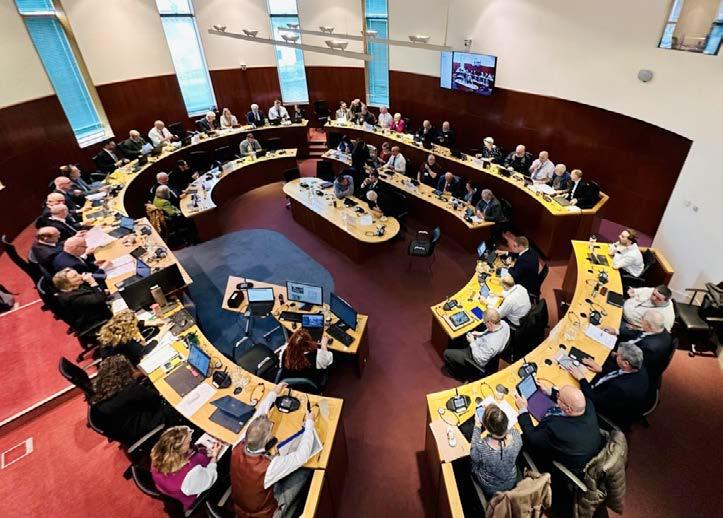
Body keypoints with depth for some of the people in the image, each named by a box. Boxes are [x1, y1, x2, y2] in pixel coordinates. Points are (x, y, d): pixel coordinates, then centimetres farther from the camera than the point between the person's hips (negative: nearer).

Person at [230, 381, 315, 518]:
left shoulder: (238, 448, -27)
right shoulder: (269, 467, -42)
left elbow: (258, 415, -11)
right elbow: (302, 455, -28)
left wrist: (273, 393, 1)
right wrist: (309, 423, -16)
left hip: (239, 507, 5)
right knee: (306, 471, 5)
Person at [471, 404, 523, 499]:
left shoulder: (481, 447, -42)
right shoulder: (516, 436, -35)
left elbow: (474, 457, -15)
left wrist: (477, 426, -13)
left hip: (490, 489, -2)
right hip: (511, 484, 3)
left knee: (473, 462, 26)